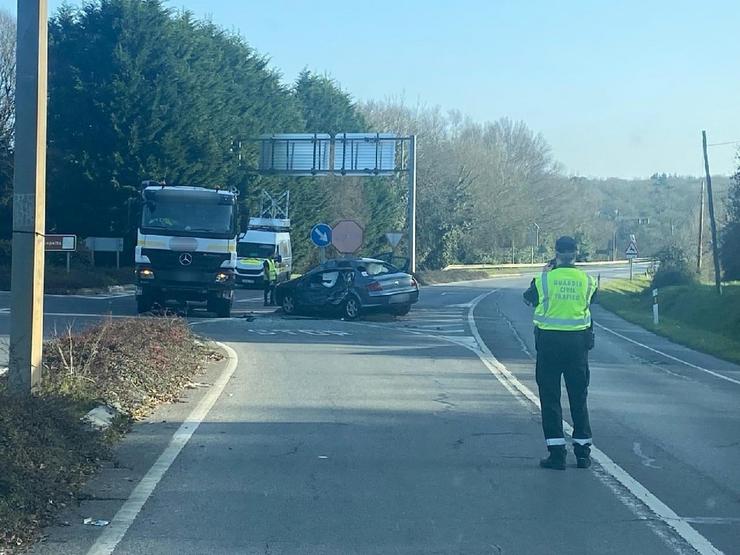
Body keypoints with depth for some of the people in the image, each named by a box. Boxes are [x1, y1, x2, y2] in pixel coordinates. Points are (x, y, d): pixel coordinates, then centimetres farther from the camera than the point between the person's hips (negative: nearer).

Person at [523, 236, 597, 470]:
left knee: (550, 398, 4)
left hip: (548, 341, -2)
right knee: (579, 397, 12)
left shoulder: (544, 280, -9)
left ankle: (557, 453, 0)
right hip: (578, 341, 2)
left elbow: (529, 298, 9)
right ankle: (583, 452, 15)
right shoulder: (587, 280, -4)